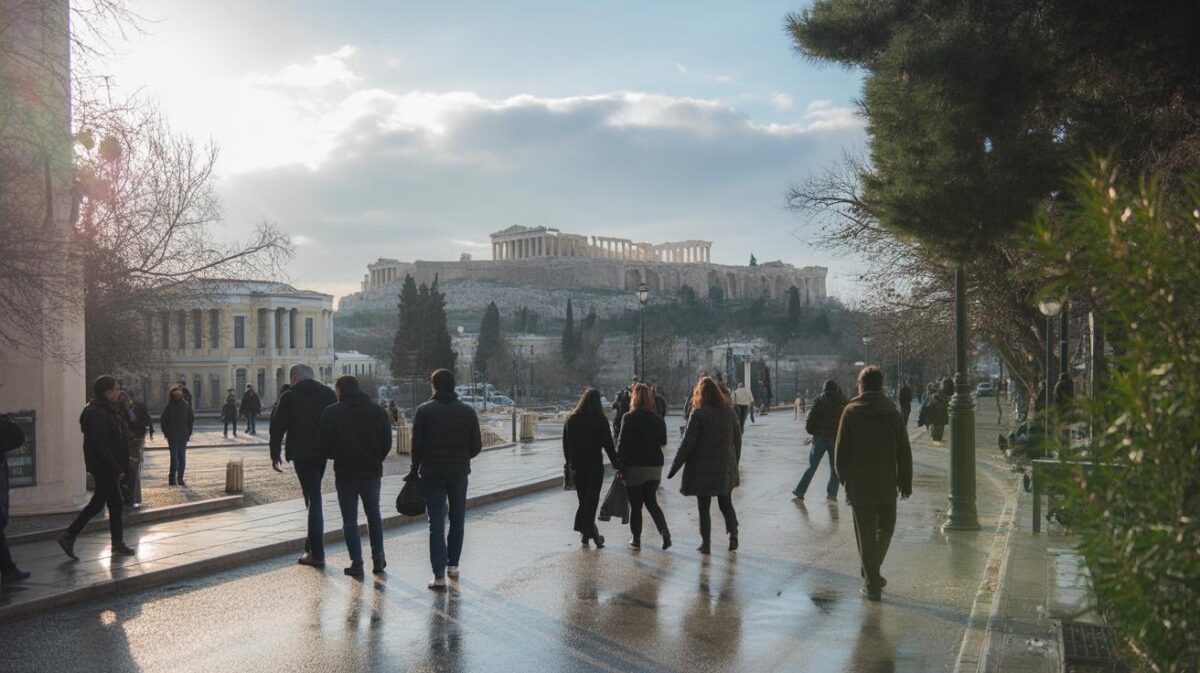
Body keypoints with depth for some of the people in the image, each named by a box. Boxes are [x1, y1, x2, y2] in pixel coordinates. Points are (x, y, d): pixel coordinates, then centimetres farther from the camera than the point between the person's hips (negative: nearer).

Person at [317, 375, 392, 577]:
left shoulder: (331, 412, -8)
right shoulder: (377, 410, 2)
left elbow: (323, 445, -8)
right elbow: (387, 442, 2)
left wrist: (337, 457, 11)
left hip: (345, 472, -3)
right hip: (372, 472, 3)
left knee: (350, 519, 6)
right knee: (374, 514, 19)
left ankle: (357, 563, 3)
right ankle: (378, 558, 18)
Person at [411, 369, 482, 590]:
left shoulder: (424, 411, -6)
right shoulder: (468, 412, 0)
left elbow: (417, 445, -8)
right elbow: (476, 446, -1)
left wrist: (415, 470, 5)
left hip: (432, 473, -2)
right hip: (459, 472, 2)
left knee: (436, 524, -1)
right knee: (458, 520, 19)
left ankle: (439, 575, -7)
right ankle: (453, 564, 23)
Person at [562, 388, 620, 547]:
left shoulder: (571, 419, 1)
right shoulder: (601, 420, -9)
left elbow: (565, 444, 6)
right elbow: (608, 444, -8)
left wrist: (569, 463, 15)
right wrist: (616, 464, -1)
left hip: (576, 466, 4)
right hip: (595, 465, -3)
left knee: (583, 499, 14)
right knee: (592, 499, 3)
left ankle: (586, 532, 14)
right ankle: (588, 531, -2)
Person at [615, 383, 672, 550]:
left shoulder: (629, 418, -13)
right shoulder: (658, 419, 0)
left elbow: (622, 444, -12)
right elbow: (663, 442, 7)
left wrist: (619, 466, -5)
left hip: (634, 467, -4)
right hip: (655, 467, 4)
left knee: (635, 505, 9)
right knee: (651, 501, 15)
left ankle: (636, 539, 15)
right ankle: (664, 532, -3)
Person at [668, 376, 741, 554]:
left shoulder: (698, 414, -13)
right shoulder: (730, 411, 2)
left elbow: (688, 443, -13)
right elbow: (737, 439, 9)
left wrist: (675, 466, -7)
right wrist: (735, 462, 21)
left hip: (703, 468, -4)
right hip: (725, 467, 4)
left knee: (704, 508, 6)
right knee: (726, 503, 18)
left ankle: (706, 543, 9)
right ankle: (733, 534, 4)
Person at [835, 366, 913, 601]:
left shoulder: (851, 412, -6)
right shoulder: (892, 412, 0)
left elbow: (841, 450, -4)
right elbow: (904, 452, 2)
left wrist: (843, 477, 9)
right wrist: (905, 482, 10)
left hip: (859, 485, -2)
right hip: (887, 485, 2)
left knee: (866, 534, 4)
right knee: (885, 528, 22)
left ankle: (872, 585, 6)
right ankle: (871, 572, 26)